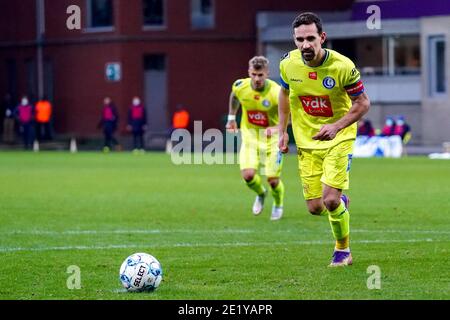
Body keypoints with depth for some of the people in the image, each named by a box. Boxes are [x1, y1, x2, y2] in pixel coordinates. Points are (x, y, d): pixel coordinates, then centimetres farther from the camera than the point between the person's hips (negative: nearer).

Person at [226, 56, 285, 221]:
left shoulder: (276, 91, -24)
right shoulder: (240, 86, -12)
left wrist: (277, 128, -42)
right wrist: (231, 118, 18)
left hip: (272, 137, -2)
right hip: (250, 135, 2)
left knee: (273, 180, -4)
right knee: (248, 175, -14)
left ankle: (278, 205, 31)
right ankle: (260, 194, 23)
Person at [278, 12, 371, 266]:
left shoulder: (342, 66, -20)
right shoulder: (288, 64, -10)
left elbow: (363, 103, -10)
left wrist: (336, 126, -23)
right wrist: (283, 130, 9)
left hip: (338, 139, -3)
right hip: (307, 142, 3)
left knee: (330, 200, -16)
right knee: (315, 208, 1)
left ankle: (343, 249, 11)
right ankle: (341, 202, 38)